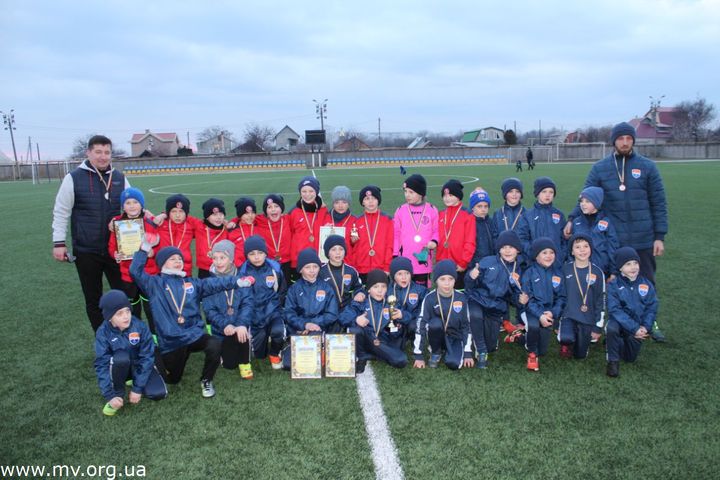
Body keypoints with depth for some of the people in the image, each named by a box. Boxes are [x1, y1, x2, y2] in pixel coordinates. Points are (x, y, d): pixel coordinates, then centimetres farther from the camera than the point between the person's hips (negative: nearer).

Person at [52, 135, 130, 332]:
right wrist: (59, 242, -4)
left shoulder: (120, 178, 2)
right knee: (93, 299, 11)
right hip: (86, 251, -2)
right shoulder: (74, 178, -6)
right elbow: (61, 212, -1)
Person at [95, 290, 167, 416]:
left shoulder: (140, 327, -24)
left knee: (158, 394, -21)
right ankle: (118, 393, -11)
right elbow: (101, 364, -22)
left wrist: (137, 388, -23)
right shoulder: (103, 333, -22)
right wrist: (110, 395, -30)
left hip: (139, 365, 1)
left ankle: (135, 381, 11)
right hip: (119, 367, -1)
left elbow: (147, 357, -21)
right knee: (121, 357, -37)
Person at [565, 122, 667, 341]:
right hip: (612, 239, 0)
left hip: (643, 239, 0)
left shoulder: (647, 166, 1)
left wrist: (660, 236, -2)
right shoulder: (600, 168, 2)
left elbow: (658, 203, 2)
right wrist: (572, 219, -18)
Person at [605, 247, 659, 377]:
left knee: (630, 357, 2)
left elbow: (652, 308, -1)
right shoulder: (614, 285, -11)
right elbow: (615, 310, -18)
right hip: (620, 321, -3)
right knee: (611, 327, -36)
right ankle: (613, 360, -15)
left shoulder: (646, 284, -1)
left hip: (638, 326, 3)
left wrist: (645, 327, -16)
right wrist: (634, 328, -24)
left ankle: (626, 341, 35)